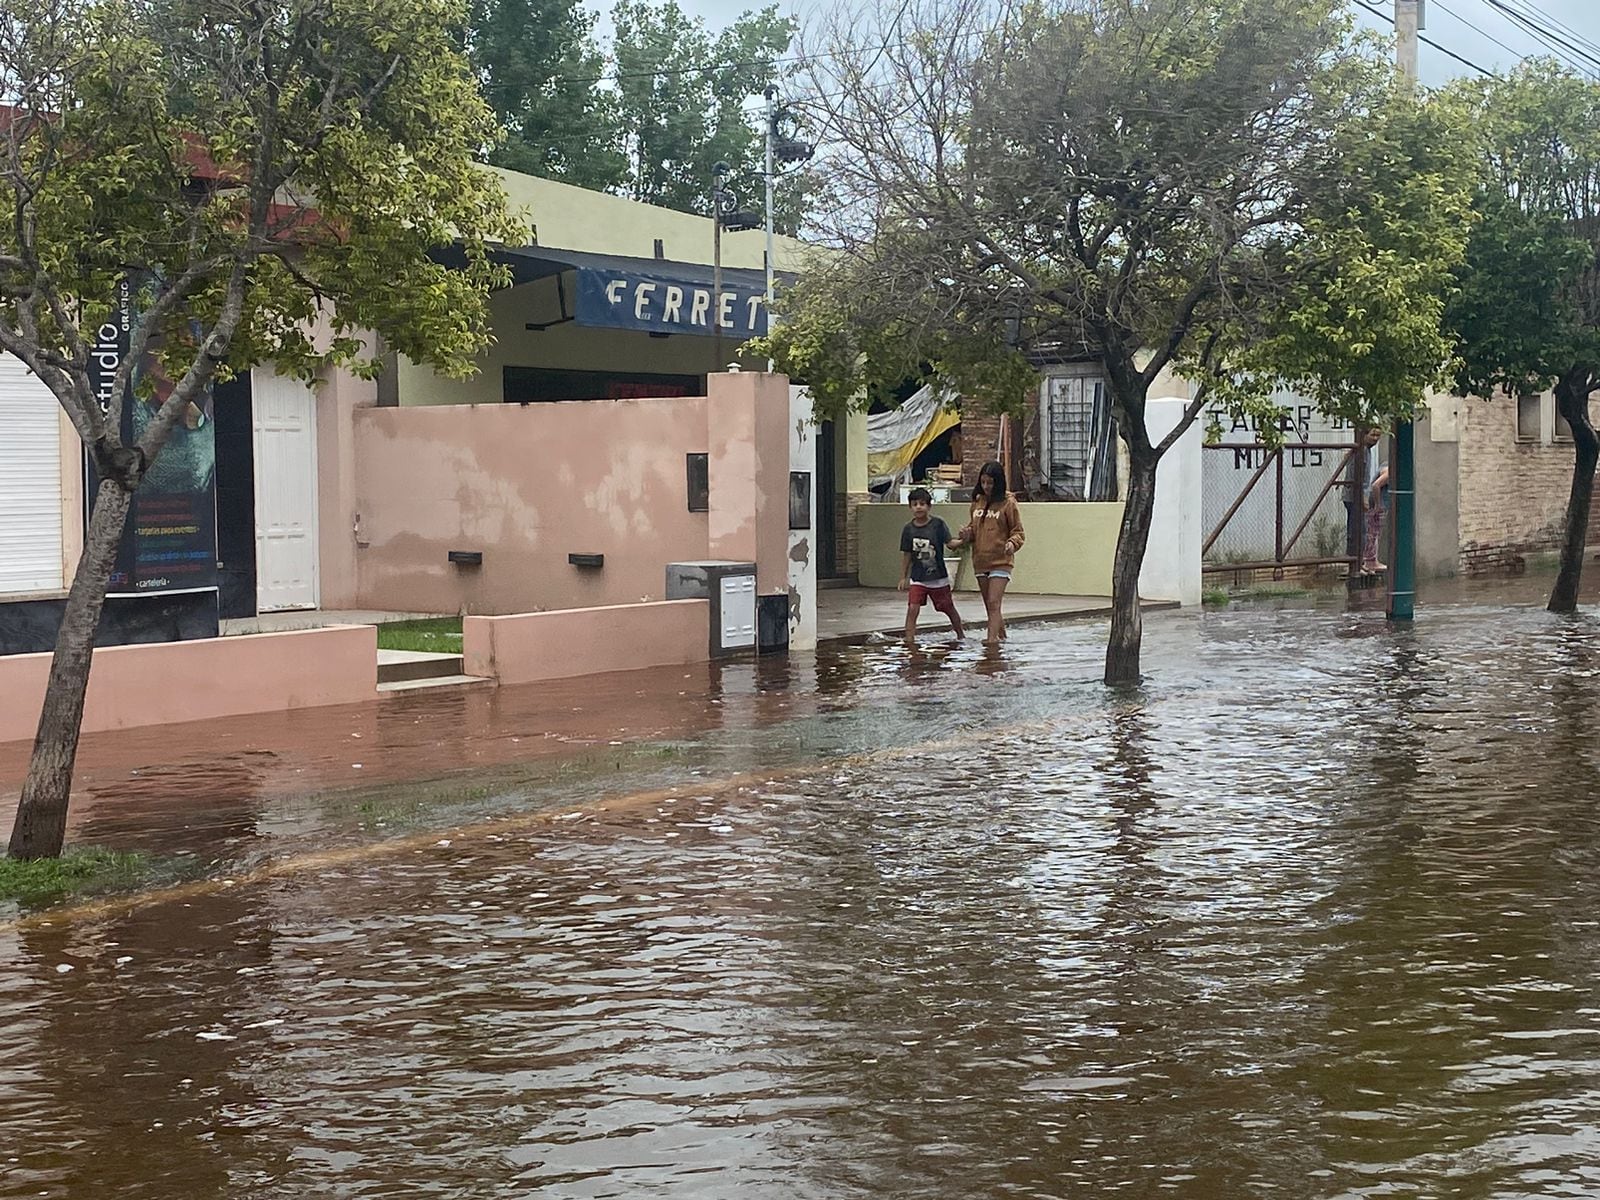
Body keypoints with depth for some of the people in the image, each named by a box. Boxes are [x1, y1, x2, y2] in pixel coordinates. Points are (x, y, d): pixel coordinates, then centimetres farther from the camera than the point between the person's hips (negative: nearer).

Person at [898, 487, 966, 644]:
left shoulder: (938, 524, -9)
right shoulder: (909, 528, -2)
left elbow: (950, 542, -14)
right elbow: (906, 555, 5)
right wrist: (903, 577, 8)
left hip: (938, 577, -1)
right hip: (917, 578, 1)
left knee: (949, 609, 13)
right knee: (912, 609, -14)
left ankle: (961, 635, 34)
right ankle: (909, 640, -11)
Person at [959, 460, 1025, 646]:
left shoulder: (1008, 503, -7)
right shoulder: (977, 501, 9)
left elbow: (1018, 531, -4)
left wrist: (1012, 543, -24)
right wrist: (968, 533, -2)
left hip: (1001, 560, -6)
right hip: (980, 560, 6)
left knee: (993, 602, -14)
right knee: (989, 604, 13)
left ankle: (992, 637, -17)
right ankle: (1001, 634, 26)